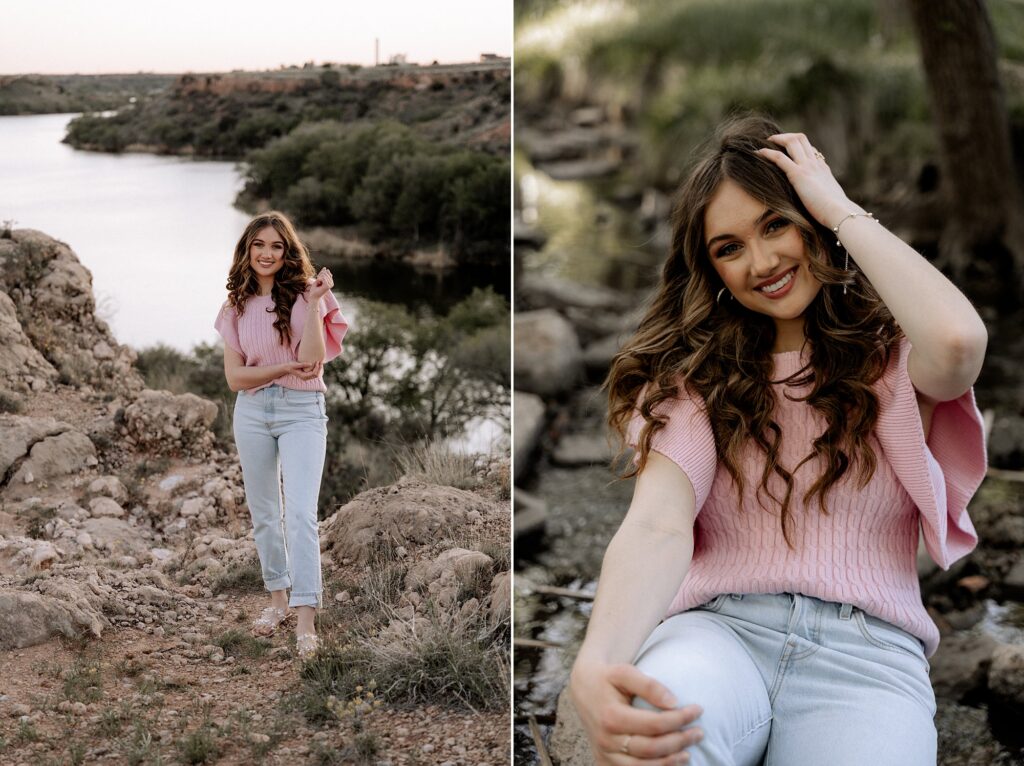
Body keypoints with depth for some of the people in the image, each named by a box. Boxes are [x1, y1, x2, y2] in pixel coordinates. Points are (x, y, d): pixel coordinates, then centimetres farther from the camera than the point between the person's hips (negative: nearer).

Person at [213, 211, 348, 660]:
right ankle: (278, 600, 28)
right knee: (263, 514, 12)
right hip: (252, 412, 4)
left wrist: (315, 303, -20)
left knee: (300, 512, -14)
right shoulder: (236, 308, 6)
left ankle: (305, 621, -14)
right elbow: (234, 376, 0)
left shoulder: (305, 294, -2)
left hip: (302, 411, -4)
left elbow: (312, 361, -14)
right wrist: (285, 368, -13)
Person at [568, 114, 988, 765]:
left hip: (867, 647, 0)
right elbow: (659, 522, -9)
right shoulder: (694, 372, 11)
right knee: (664, 708, -35)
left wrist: (842, 210, -3)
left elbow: (959, 342, -18)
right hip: (719, 628, 0)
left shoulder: (892, 357, 10)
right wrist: (595, 666, -30)